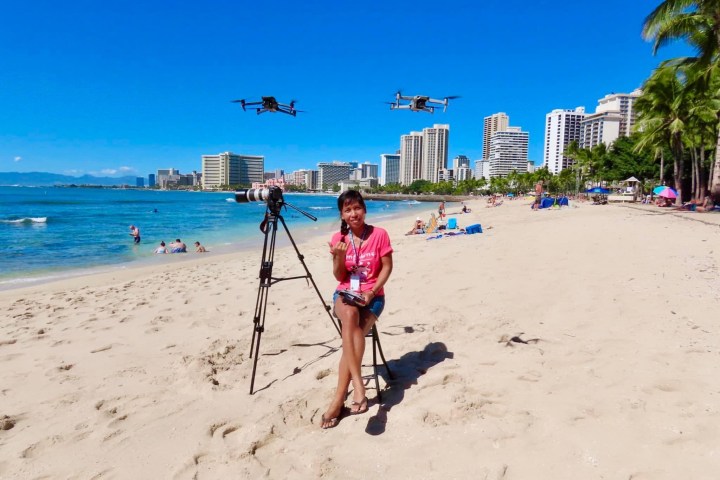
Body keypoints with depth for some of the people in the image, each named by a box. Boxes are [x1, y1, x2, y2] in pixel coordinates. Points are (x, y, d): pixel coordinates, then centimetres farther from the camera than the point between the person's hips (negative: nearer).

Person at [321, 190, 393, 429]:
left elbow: (387, 267, -2)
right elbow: (339, 277, 3)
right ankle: (358, 384, -37)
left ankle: (339, 399, -19)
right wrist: (338, 257, -17)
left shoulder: (379, 234, -4)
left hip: (372, 296, -1)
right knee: (350, 315, -36)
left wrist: (372, 292, -15)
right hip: (345, 293, 1)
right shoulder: (338, 238, 3)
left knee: (353, 332, -28)